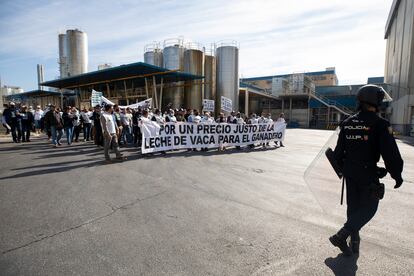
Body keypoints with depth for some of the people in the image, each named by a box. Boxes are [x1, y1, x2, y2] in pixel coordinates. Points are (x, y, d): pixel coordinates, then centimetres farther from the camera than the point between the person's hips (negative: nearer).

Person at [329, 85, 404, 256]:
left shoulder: (347, 123, 3)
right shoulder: (379, 124, -15)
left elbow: (338, 150, 8)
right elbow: (390, 153, -15)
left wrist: (342, 168, 21)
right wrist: (397, 175, -3)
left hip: (349, 172, 6)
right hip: (368, 173, -6)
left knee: (353, 206, 17)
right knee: (368, 208, 8)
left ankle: (354, 242, 30)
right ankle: (341, 236, -2)